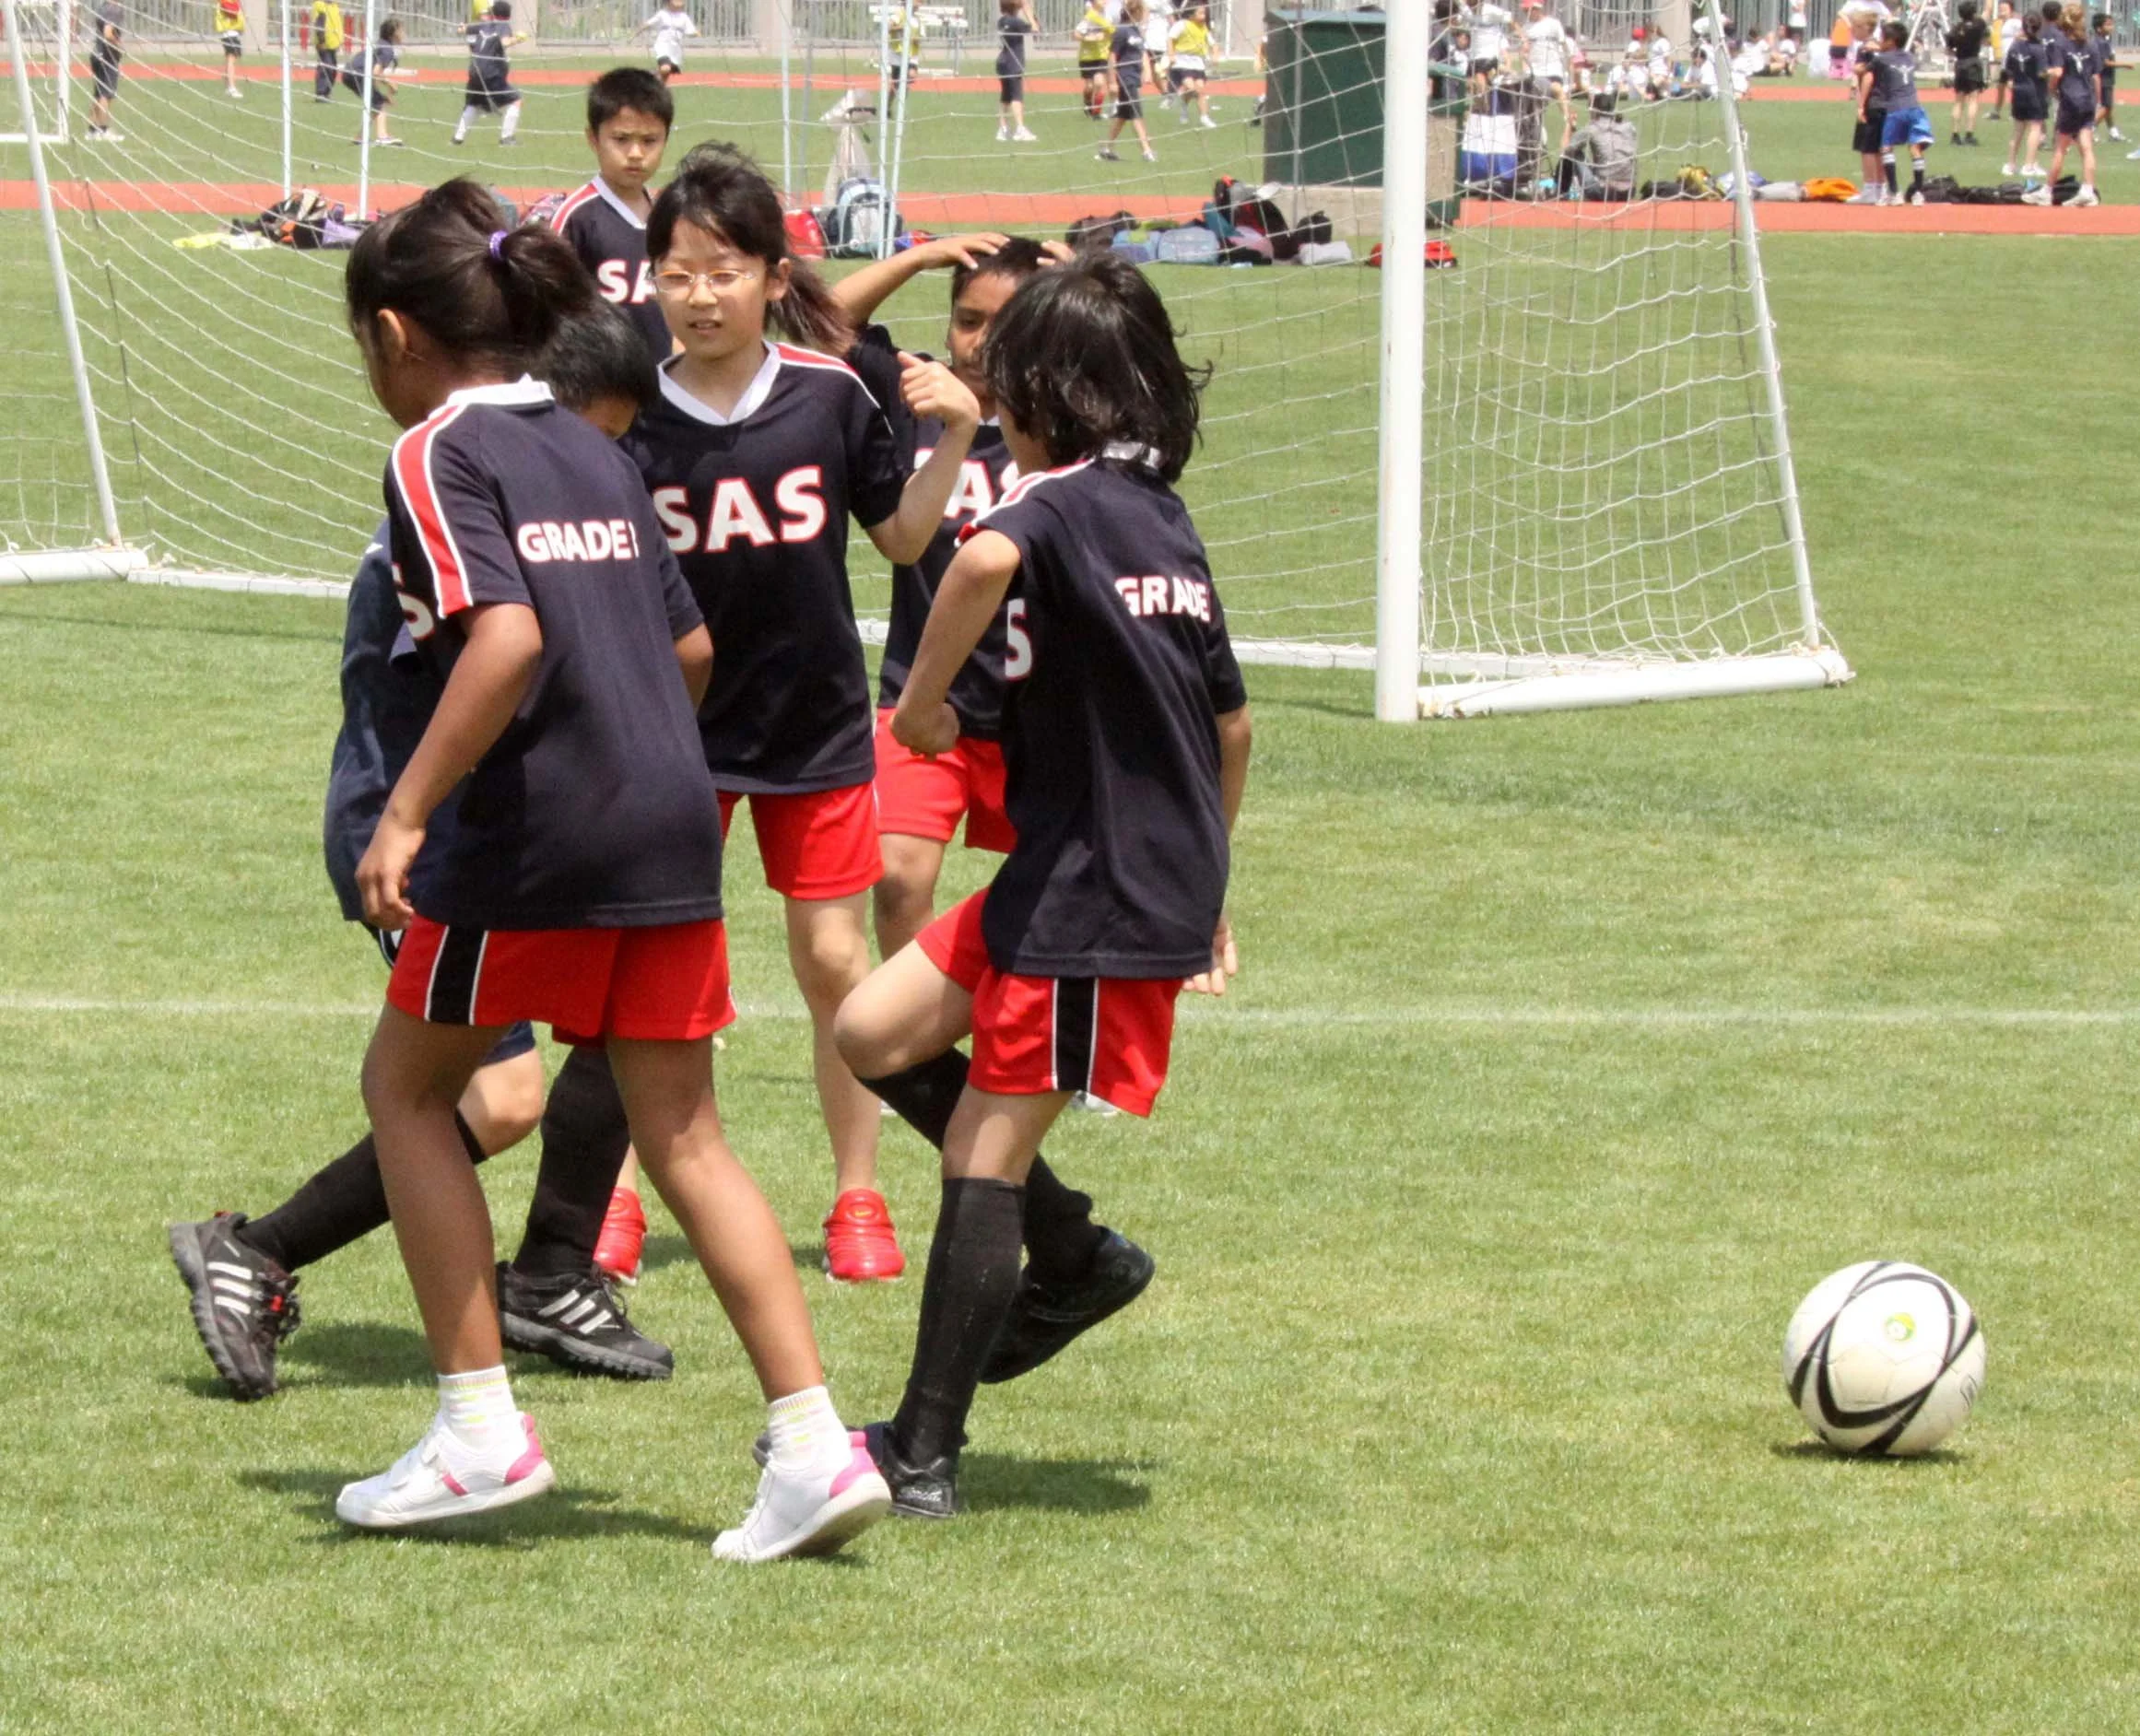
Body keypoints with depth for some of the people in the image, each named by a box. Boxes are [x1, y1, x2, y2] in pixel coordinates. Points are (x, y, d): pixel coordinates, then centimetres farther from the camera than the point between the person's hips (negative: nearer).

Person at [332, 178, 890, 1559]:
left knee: (408, 1087, 13)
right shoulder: (595, 449, 17)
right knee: (683, 1133, 10)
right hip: (677, 821, 7)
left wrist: (405, 812, -20)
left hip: (536, 831, -7)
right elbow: (690, 649, 19)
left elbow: (505, 635, -21)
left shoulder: (438, 454, -6)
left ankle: (482, 1430, 10)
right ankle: (814, 1442, 0)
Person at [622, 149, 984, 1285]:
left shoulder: (829, 394, -6)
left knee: (833, 964, 6)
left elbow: (905, 538, 4)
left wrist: (954, 439, -10)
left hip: (817, 724, 1)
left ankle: (858, 1197, 19)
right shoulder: (631, 422, -9)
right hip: (679, 731, -1)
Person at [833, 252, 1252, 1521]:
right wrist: (1205, 884, 30)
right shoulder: (1169, 524, 14)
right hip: (1164, 879, 8)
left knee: (986, 1155, -2)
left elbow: (989, 556, -37)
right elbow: (1233, 722, 21)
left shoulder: (1065, 501, -11)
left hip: (1092, 895, -8)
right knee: (874, 1033, 12)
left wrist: (923, 697, -23)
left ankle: (926, 1456, 1)